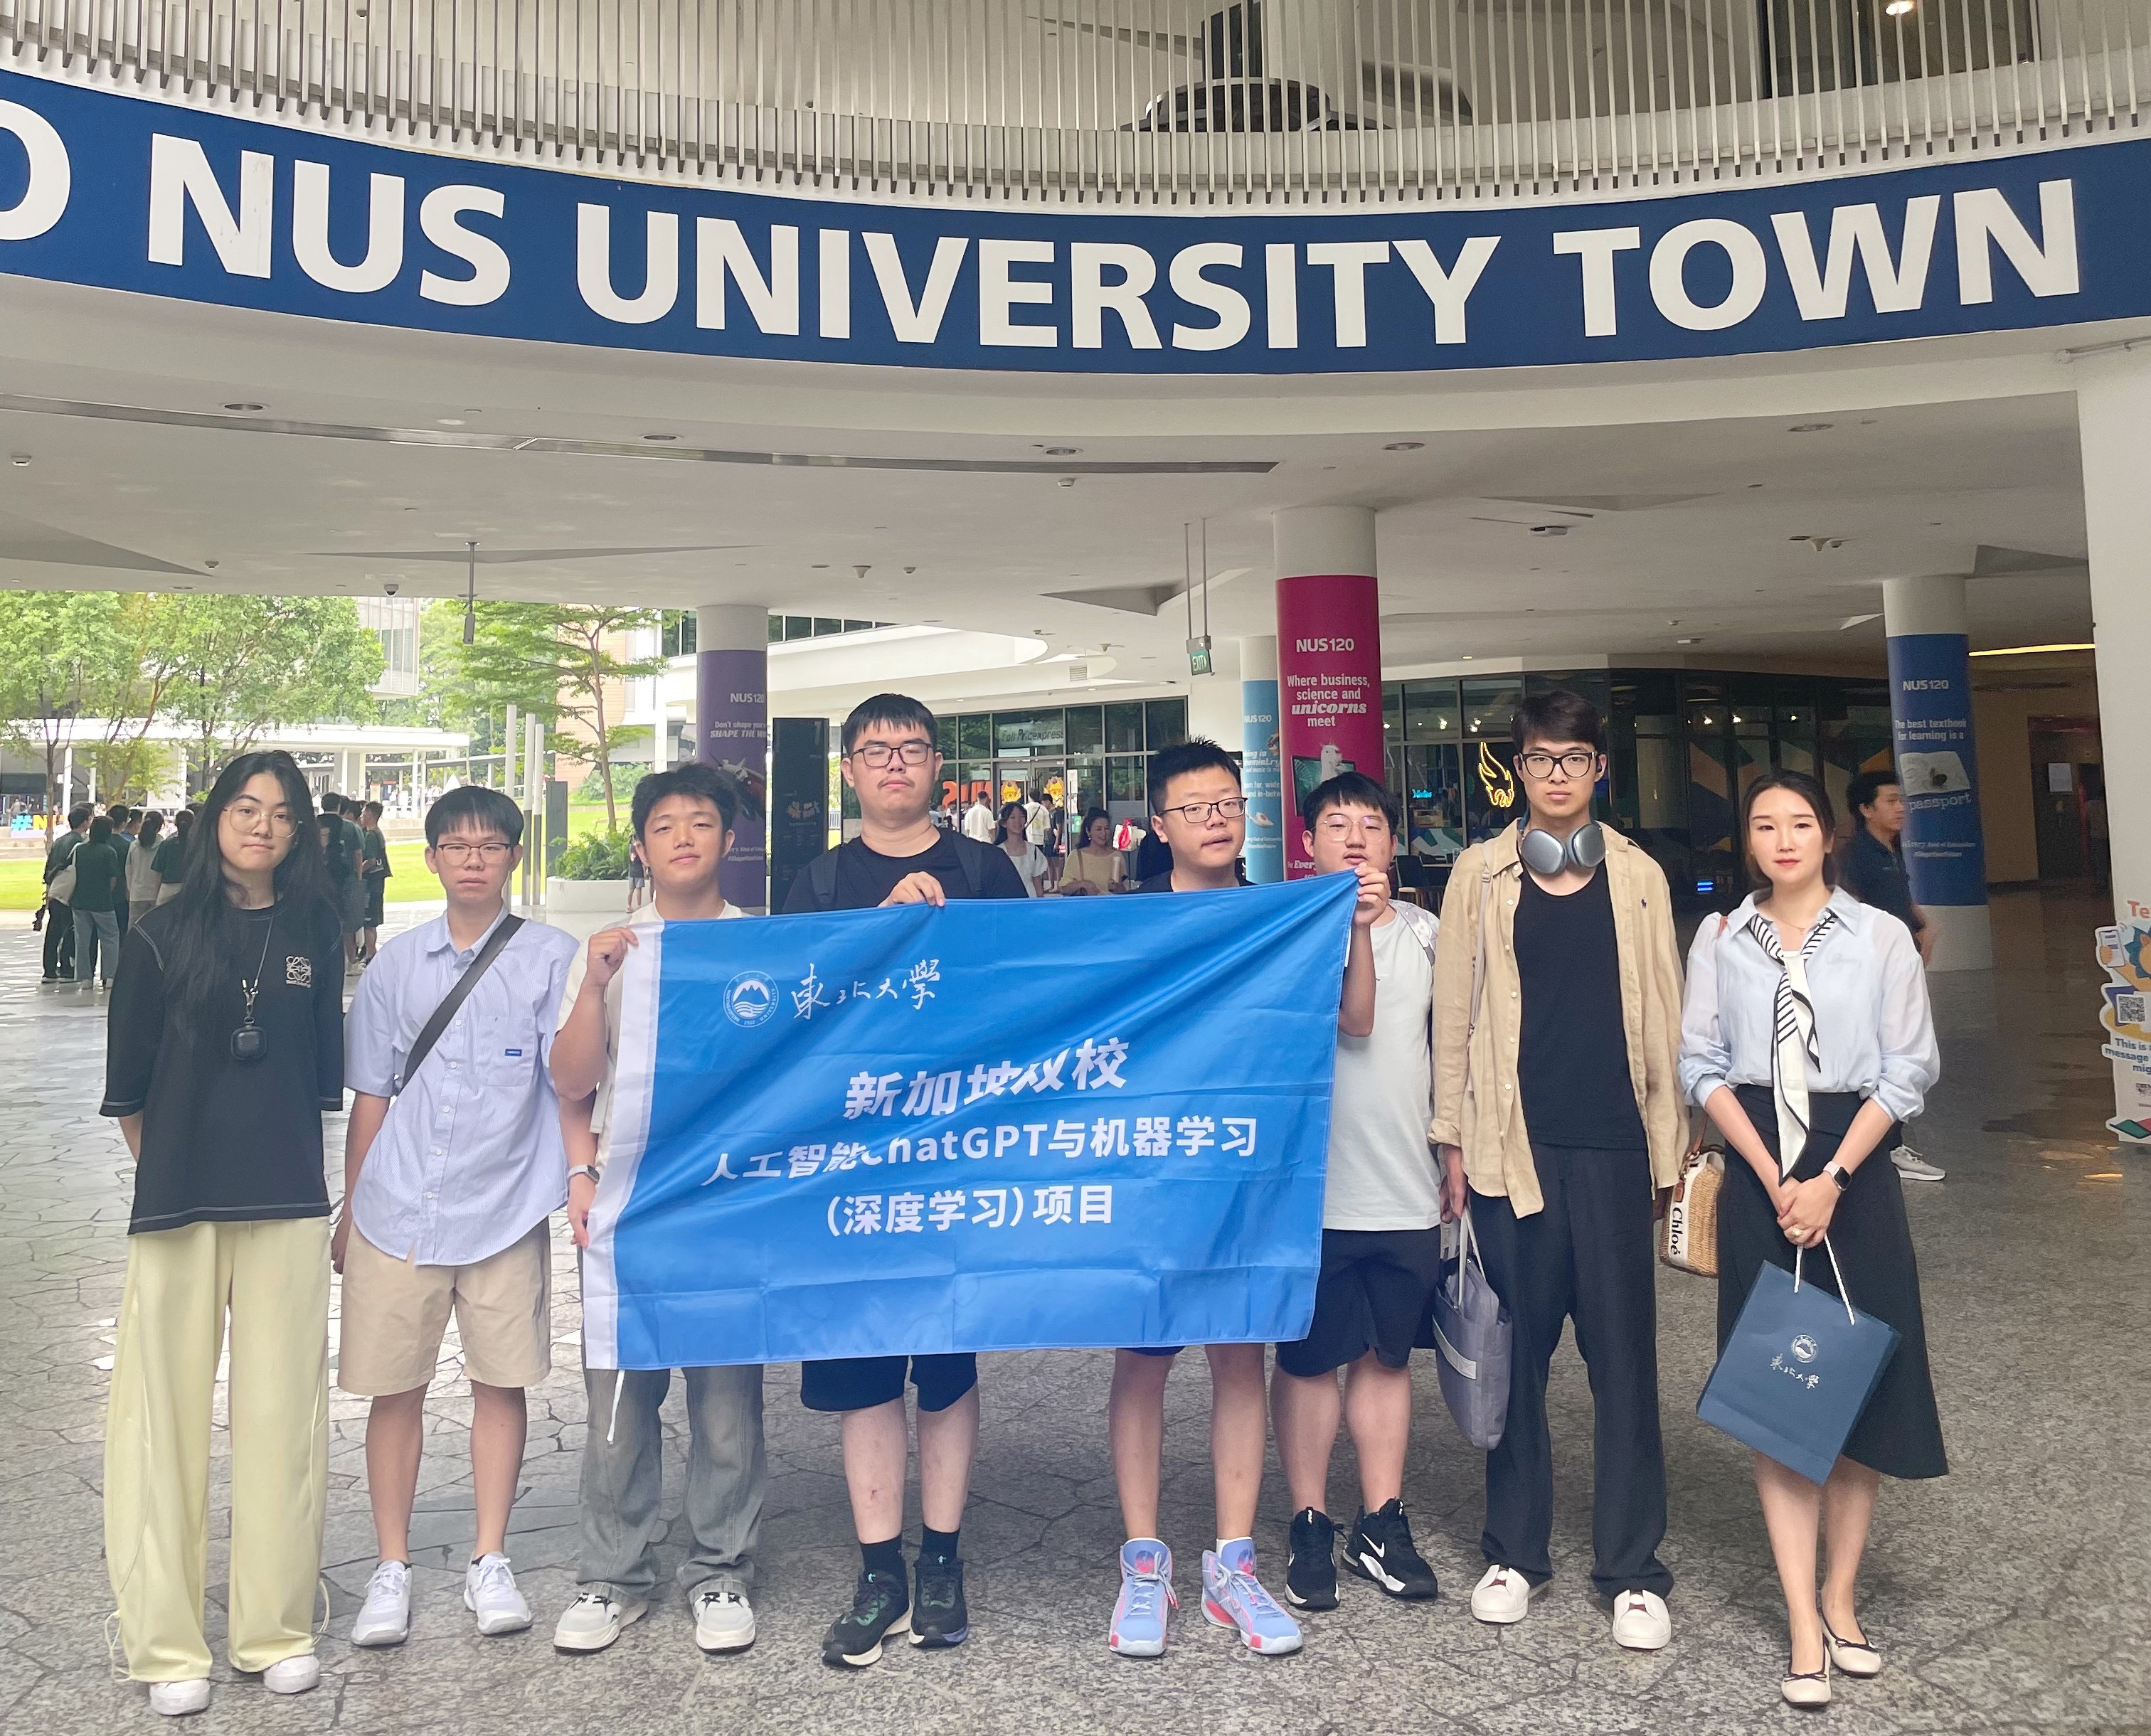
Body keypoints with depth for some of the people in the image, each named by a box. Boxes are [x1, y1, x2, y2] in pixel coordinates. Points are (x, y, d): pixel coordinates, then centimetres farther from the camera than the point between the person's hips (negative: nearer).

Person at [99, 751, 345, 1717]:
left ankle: (275, 1628, 18)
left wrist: (288, 1159, 11)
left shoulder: (312, 933, 7)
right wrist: (166, 1169, 8)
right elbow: (127, 1080, 6)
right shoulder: (165, 934, 2)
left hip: (289, 1209, 2)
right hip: (179, 1207, -1)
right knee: (166, 1413, 3)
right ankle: (166, 1646, 15)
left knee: (282, 1412, 6)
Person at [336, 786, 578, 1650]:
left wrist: (582, 1171, -23)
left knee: (501, 1381, 6)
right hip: (398, 1211, 2)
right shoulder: (398, 963, 7)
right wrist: (349, 1207, 12)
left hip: (506, 1208, -2)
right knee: (394, 1387, 7)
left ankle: (490, 1563, 21)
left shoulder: (549, 956, -1)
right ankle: (392, 1569, 22)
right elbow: (372, 1095, 11)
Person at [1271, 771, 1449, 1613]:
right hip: (1316, 1185, -4)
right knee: (1309, 1359, 5)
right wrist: (1357, 926, -29)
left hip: (1407, 1188, 4)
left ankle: (1381, 1525, 25)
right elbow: (1355, 1020, -17)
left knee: (1387, 1354, 13)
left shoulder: (1426, 932, 9)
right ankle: (1310, 1527, 19)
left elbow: (1446, 1046, 16)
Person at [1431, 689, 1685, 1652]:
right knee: (1515, 1348, 8)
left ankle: (1632, 1568, 18)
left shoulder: (1637, 877, 6)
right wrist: (1453, 1137, 1)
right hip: (1512, 1141, 0)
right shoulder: (1480, 874, 3)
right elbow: (1454, 1012, 4)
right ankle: (1514, 1550, 23)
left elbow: (1661, 1017, 8)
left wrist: (1669, 1143, 6)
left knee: (1623, 1352, 5)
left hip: (1613, 1141, 1)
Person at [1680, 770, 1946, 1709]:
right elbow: (1702, 1065, 0)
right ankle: (1805, 1628, 6)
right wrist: (1774, 1178, -10)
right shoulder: (1720, 940, 5)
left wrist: (1830, 1181, -11)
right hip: (1758, 1181, 1)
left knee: (1859, 1386, 5)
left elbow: (1907, 1071, -3)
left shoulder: (1880, 936, 1)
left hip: (1854, 1176, 0)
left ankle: (1840, 1596, 21)